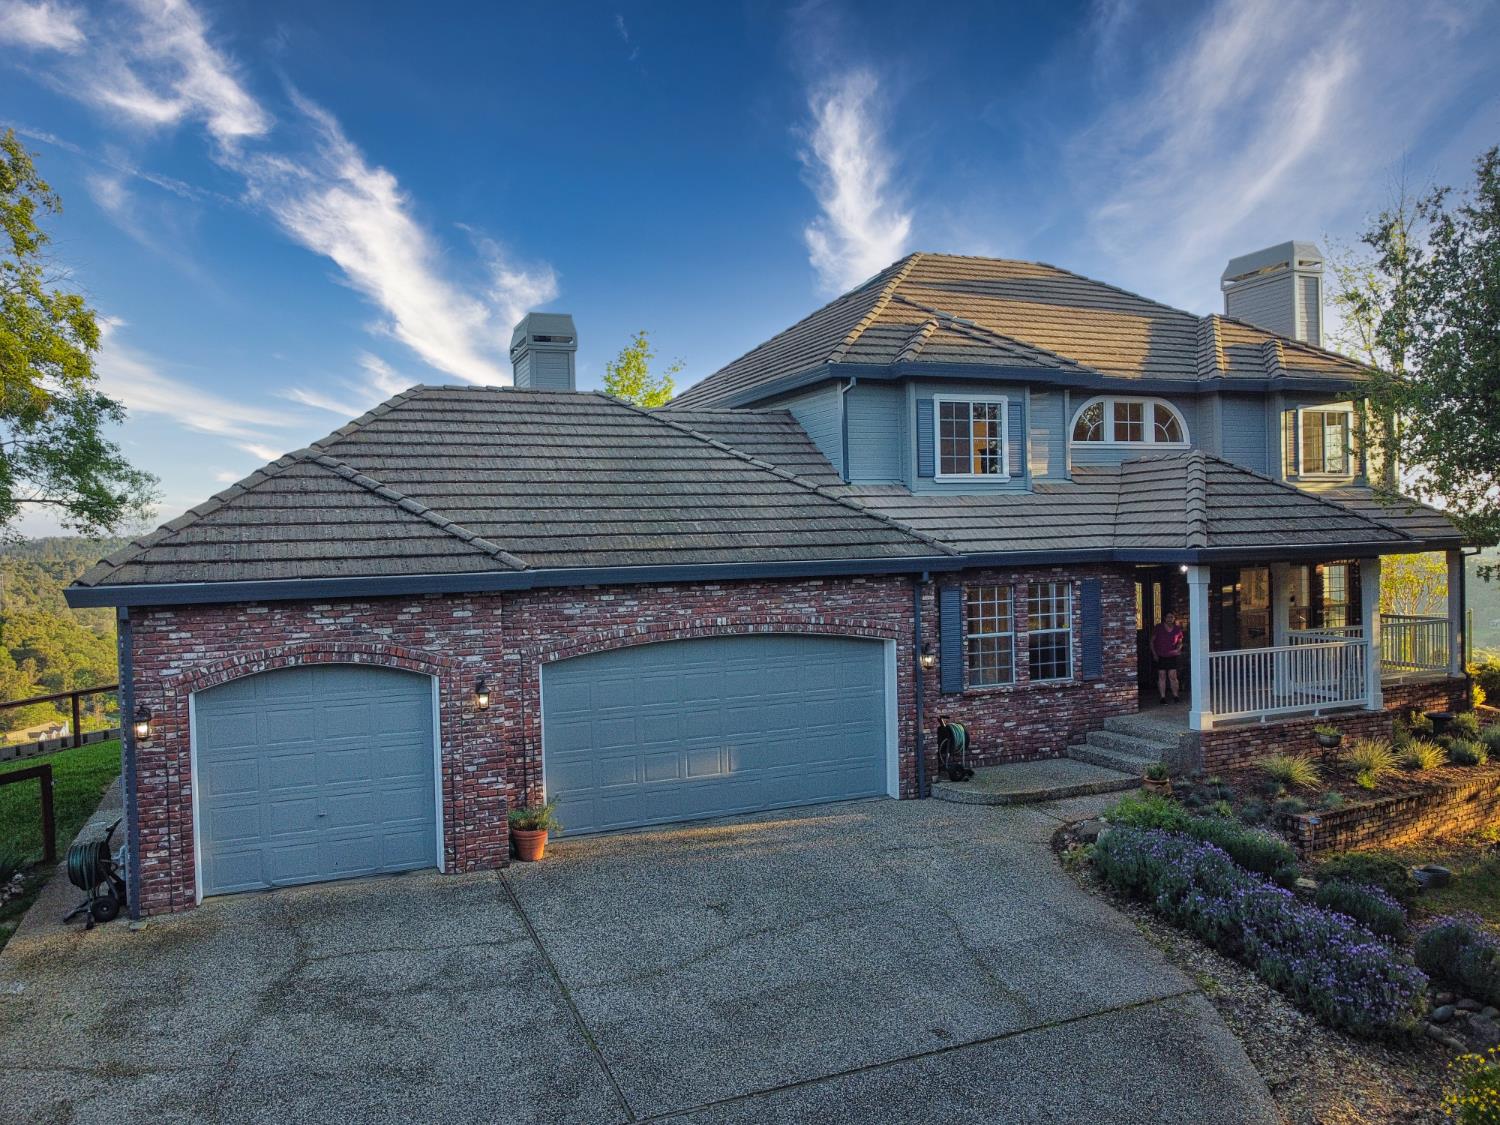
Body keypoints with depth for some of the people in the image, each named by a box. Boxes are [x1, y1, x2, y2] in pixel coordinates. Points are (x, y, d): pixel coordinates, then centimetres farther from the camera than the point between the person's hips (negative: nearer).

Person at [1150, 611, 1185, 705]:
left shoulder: (1177, 629, 1)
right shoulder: (1158, 627, -4)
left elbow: (1180, 642, 13)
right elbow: (1152, 641, 2)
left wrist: (1178, 649, -8)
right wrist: (1154, 653, -4)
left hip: (1172, 656, 1)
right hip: (1160, 656, 0)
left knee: (1172, 676, -6)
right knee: (1162, 676, 0)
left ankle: (1175, 696, 8)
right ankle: (1163, 698, 6)